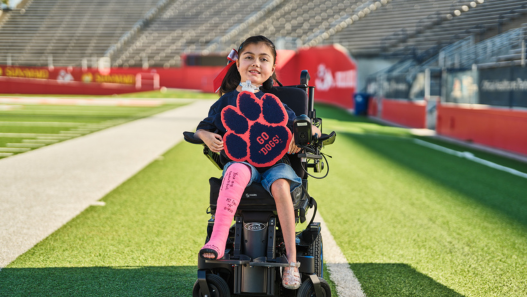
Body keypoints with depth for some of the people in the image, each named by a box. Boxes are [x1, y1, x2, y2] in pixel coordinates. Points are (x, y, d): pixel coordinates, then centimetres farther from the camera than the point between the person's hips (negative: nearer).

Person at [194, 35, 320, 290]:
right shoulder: (227, 101, 12)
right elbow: (202, 128, 20)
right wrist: (206, 137, -4)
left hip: (274, 161, 0)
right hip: (239, 160, 0)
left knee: (280, 186, -34)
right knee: (238, 171, -37)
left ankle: (291, 261, -29)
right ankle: (217, 242, -47)